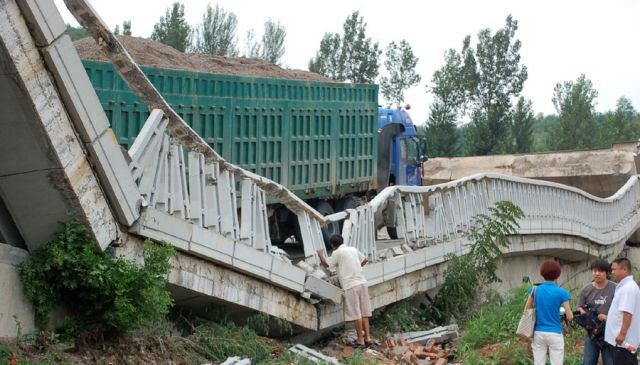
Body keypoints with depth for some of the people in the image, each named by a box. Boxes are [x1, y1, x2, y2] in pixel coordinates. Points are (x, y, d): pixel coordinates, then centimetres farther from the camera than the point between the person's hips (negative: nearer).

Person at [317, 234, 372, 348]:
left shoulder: (337, 253, -5)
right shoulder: (353, 249, 15)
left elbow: (326, 264, -4)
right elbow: (364, 260, 27)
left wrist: (320, 254, 12)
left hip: (350, 286, -6)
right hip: (362, 282, 7)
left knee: (356, 314, -2)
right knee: (364, 312, 10)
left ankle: (361, 340, 0)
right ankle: (367, 337, 11)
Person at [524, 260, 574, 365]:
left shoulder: (535, 290, 0)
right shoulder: (561, 293, -8)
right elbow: (570, 317, -5)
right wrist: (570, 313, 16)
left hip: (538, 333, 3)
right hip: (555, 334, -3)